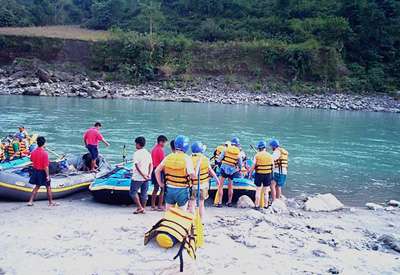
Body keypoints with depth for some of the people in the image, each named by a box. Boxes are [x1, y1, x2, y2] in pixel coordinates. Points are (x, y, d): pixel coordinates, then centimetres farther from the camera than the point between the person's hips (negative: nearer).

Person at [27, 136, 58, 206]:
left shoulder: (33, 152, -3)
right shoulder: (44, 153, -22)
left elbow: (31, 159, 16)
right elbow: (46, 166, -22)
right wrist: (47, 175, -18)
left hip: (35, 171, 6)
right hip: (42, 172, -6)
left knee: (37, 186, 20)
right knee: (48, 187, 9)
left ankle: (30, 201, 20)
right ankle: (51, 202, 19)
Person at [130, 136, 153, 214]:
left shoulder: (137, 153, -11)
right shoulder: (148, 153, 8)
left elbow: (137, 166, -17)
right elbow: (151, 165, 4)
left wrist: (143, 175, -15)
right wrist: (149, 174, -3)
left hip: (137, 177, -6)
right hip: (146, 178, 6)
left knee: (133, 192, 6)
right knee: (144, 193, 12)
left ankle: (140, 207, 0)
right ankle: (143, 209, 17)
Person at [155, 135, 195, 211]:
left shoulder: (168, 157, 1)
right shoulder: (186, 158, -14)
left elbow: (157, 171, 4)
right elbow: (192, 175, -24)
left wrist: (161, 184, 13)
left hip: (169, 189, 4)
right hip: (182, 190, -4)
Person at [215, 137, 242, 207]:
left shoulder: (226, 150, -3)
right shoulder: (238, 153, 3)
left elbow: (219, 159, -2)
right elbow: (240, 164, 12)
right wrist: (240, 169, 30)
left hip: (224, 169, -2)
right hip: (232, 170, 3)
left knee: (220, 186, 2)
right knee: (230, 187, 16)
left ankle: (220, 202, -3)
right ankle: (229, 202, 24)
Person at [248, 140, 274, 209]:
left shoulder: (257, 155, -8)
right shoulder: (270, 156, 1)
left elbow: (253, 166, -7)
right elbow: (273, 167, 5)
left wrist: (250, 173, 4)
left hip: (259, 175, -2)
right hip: (268, 175, 2)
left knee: (258, 191, 8)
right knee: (266, 192, 12)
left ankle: (257, 205, 10)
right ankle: (265, 205, 16)